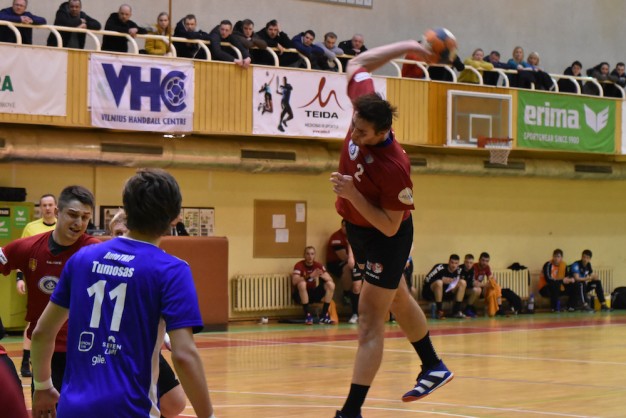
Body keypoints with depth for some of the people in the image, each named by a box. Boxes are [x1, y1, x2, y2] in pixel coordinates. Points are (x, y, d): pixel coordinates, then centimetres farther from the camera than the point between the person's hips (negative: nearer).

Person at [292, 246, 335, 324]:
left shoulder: (319, 265, -1)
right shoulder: (299, 265, -13)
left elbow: (330, 280, -7)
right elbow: (294, 281, -30)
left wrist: (322, 275, -29)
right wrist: (310, 276, -41)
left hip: (314, 293, 4)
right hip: (300, 294, -4)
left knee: (331, 285, -16)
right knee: (302, 283, -36)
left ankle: (324, 315, -14)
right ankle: (307, 315, -29)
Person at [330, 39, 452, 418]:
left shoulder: (393, 167, -38)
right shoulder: (364, 103, -22)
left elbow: (390, 226, -30)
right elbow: (359, 63, -3)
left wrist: (352, 194, -38)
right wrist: (408, 46, -1)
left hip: (385, 238, -9)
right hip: (357, 227, 9)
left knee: (371, 319, -10)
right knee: (397, 298, 25)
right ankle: (434, 368, 46)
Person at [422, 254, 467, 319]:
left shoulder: (458, 271, -2)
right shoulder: (440, 267, -20)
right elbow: (427, 280, -23)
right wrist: (442, 280, -29)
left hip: (445, 292, 6)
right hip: (429, 293, -6)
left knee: (463, 283, -7)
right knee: (439, 282, -37)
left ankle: (456, 311, -11)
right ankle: (440, 312, -30)